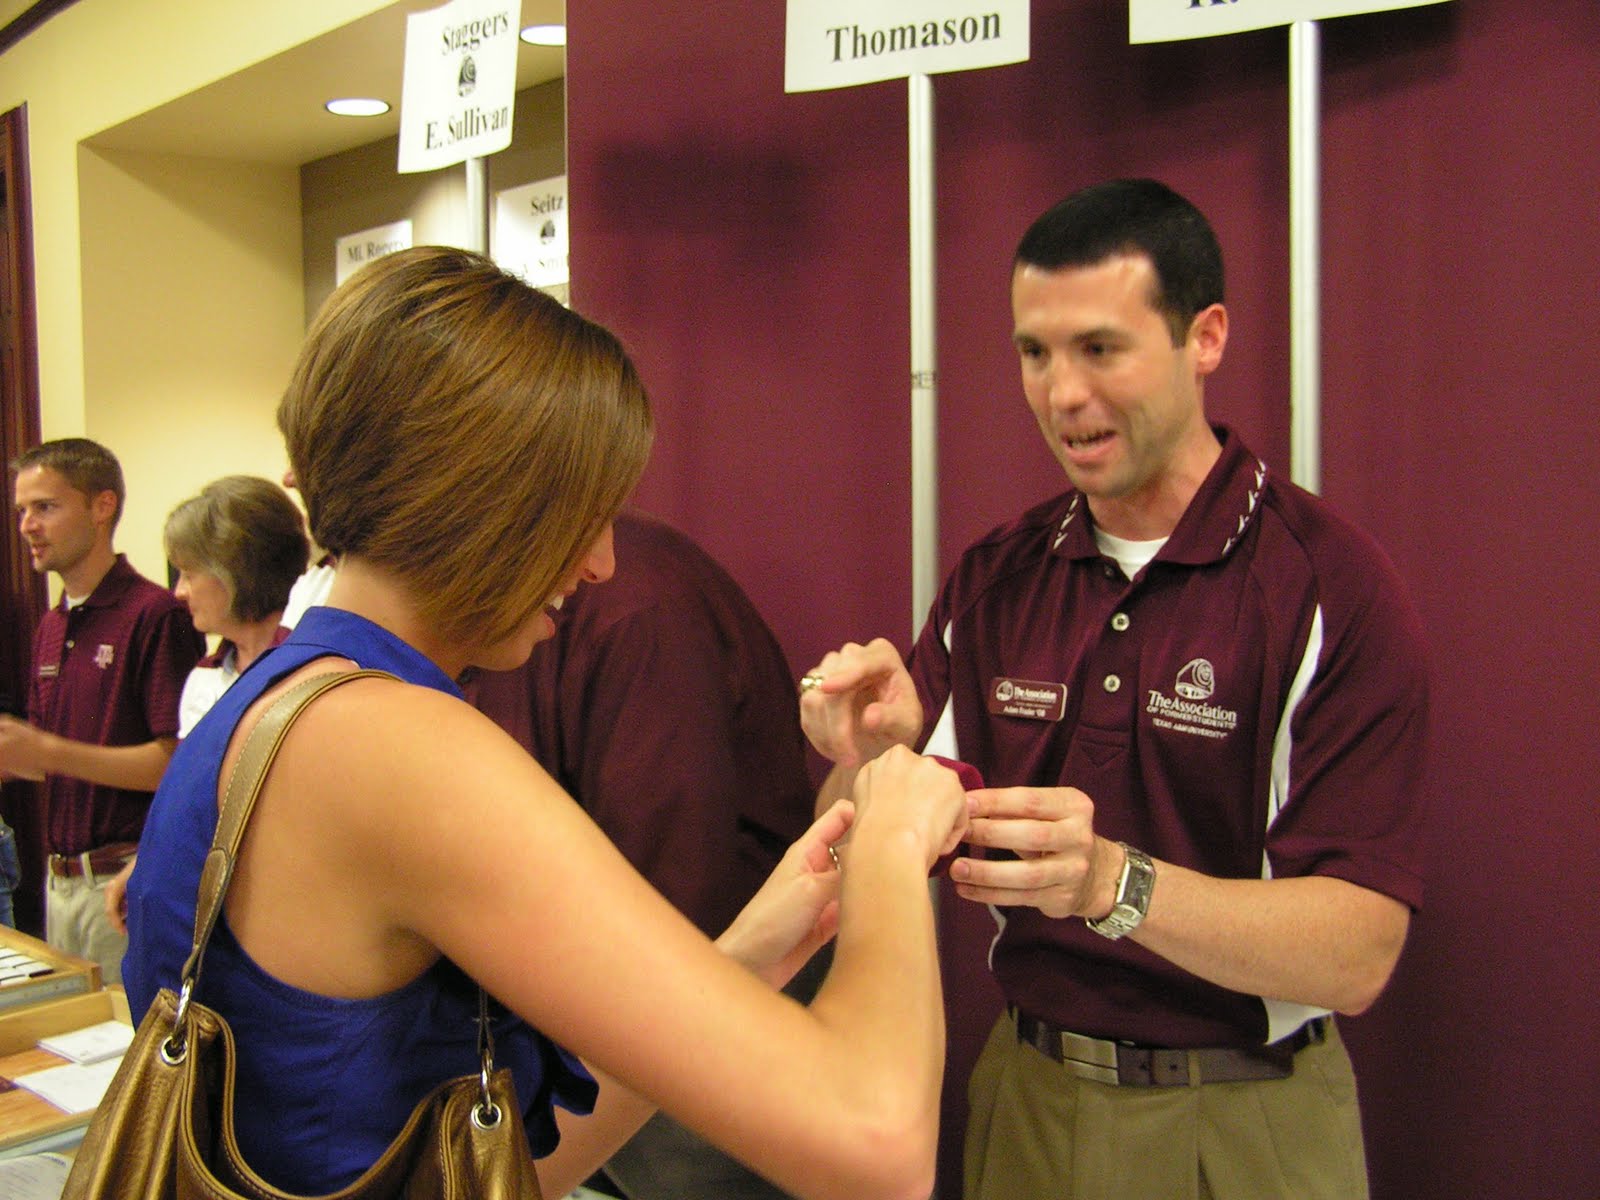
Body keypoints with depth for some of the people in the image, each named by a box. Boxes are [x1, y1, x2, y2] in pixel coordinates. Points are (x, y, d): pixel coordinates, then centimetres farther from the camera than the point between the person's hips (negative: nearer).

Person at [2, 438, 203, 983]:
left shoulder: (157, 614, -13)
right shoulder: (50, 628, 13)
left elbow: (173, 763, -18)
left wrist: (48, 751, -20)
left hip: (126, 877, -8)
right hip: (61, 878, 8)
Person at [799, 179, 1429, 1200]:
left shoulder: (1331, 584, -16)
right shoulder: (995, 579, -1)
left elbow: (1357, 953, -22)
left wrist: (1112, 881, -37)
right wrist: (869, 761, -23)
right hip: (1023, 1097, 4)